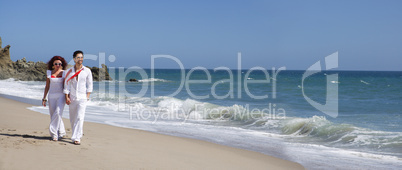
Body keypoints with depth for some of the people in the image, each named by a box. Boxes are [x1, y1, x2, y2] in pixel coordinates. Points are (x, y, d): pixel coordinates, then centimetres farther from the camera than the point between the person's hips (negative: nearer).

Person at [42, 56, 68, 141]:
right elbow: (47, 86, 11)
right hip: (52, 96, 3)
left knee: (57, 113, -20)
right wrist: (44, 99, 8)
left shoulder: (64, 73, 2)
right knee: (53, 115, 4)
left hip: (61, 96, -3)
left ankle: (53, 133, -14)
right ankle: (61, 132, 21)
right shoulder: (49, 73, 7)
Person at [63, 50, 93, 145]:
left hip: (82, 98, -2)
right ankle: (78, 134, 29)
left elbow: (90, 85, 7)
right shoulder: (69, 71, 5)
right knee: (72, 119, 9)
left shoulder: (87, 71, 2)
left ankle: (76, 138, -12)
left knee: (80, 118, -13)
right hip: (72, 98, 2)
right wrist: (66, 97, -2)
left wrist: (88, 96, -2)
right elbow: (66, 85, 6)